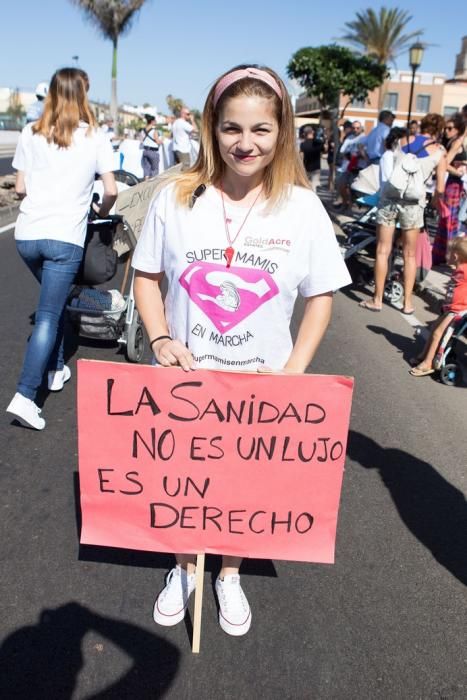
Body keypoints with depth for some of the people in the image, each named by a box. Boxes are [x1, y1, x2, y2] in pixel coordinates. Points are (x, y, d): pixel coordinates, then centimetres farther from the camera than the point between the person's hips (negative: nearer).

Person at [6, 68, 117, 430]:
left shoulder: (30, 134, 9)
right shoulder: (94, 137, 2)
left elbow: (20, 187, 11)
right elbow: (111, 191, 1)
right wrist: (102, 213, 21)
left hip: (27, 234, 4)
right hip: (65, 236, -4)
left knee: (55, 301, 25)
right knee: (48, 315, -2)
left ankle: (56, 370, 34)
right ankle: (25, 396, -11)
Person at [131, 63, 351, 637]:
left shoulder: (302, 208, -8)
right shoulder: (175, 197, -8)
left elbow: (320, 298, -1)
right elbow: (146, 276, 2)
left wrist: (292, 373, -11)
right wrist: (160, 339, -13)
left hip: (260, 385, 0)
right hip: (183, 378, 1)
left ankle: (229, 574, 45)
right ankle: (184, 568, 45)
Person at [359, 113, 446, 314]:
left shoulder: (403, 140, 10)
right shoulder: (439, 152, 4)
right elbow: (440, 189, 1)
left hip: (389, 196, 1)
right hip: (412, 202, -1)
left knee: (383, 250, 7)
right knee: (410, 255, 11)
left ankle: (377, 299, 9)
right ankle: (407, 303, 15)